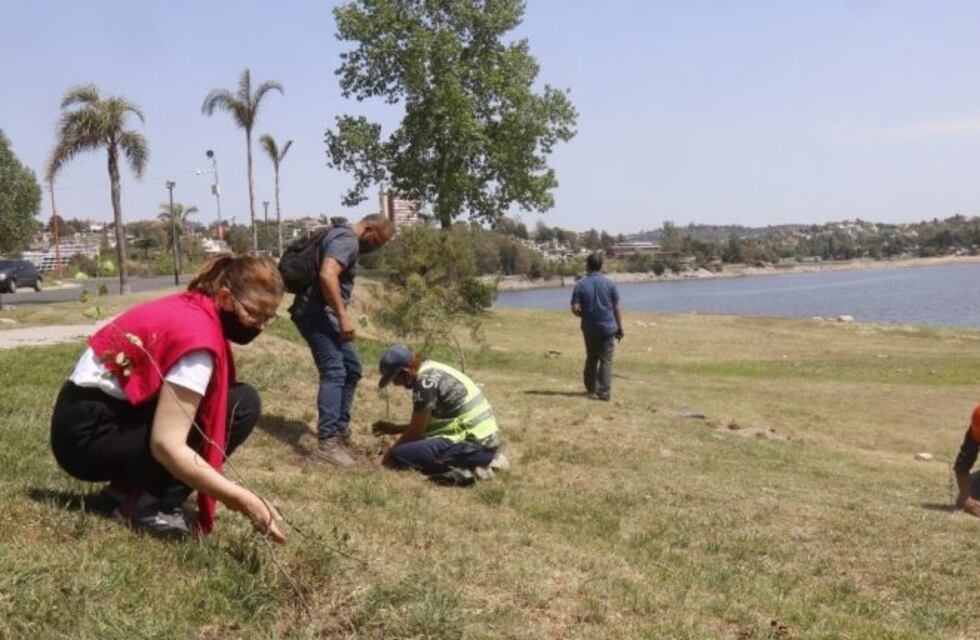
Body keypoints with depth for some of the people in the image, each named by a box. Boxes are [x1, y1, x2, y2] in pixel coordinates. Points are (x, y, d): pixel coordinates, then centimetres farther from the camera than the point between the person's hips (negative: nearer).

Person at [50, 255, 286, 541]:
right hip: (89, 433, -9)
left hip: (109, 412, 9)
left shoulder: (190, 308, 3)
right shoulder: (197, 334, -24)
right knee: (241, 404, -15)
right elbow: (166, 445, -30)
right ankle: (152, 505, -11)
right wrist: (244, 501, -30)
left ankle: (132, 485, 9)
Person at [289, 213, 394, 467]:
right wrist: (343, 316, -28)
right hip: (316, 312, -11)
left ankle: (340, 427, 26)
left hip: (323, 313, 11)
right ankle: (327, 443, -25)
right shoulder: (347, 240, -14)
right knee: (334, 372, -19)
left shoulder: (345, 238, 20)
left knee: (352, 368, 19)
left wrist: (340, 316, 22)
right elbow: (327, 275, -29)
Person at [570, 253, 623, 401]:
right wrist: (620, 328, 5)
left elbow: (575, 309, -10)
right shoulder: (609, 283, -4)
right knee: (606, 360, 1)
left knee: (591, 359, 16)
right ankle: (604, 392, -5)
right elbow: (616, 308, -3)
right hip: (607, 327, -1)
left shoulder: (580, 285, -5)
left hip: (589, 328, 1)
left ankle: (591, 389, 25)